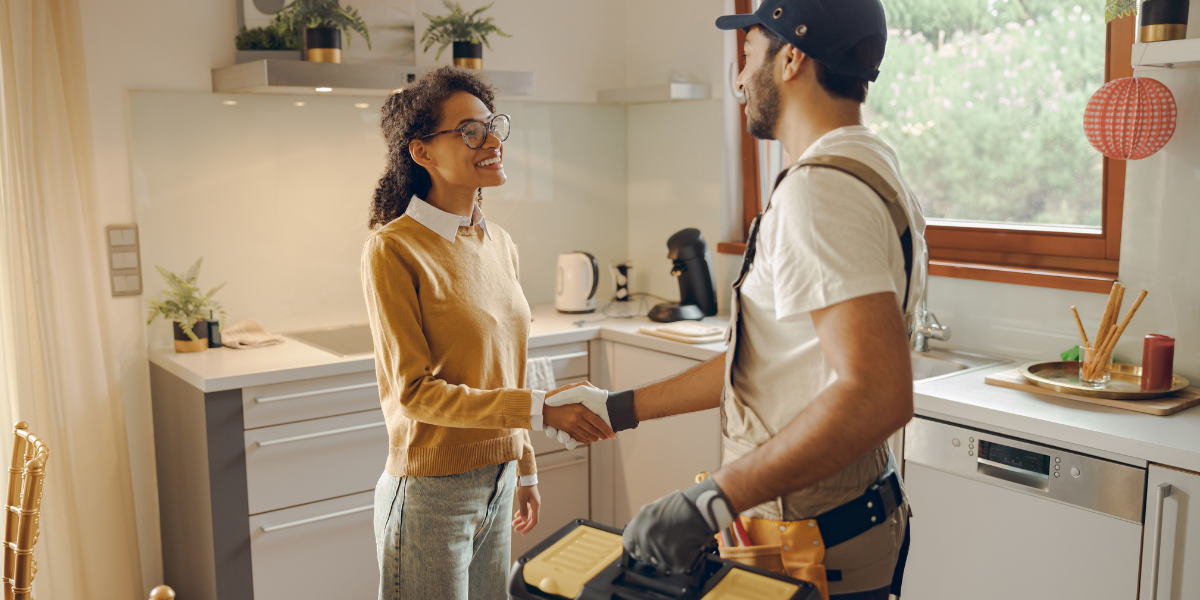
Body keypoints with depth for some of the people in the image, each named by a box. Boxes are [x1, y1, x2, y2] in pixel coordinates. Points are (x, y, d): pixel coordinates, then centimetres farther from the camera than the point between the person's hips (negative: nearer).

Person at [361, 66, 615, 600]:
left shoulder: (499, 244, 6)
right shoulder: (393, 249, -15)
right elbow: (415, 390, -17)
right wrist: (540, 410, -23)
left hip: (498, 481, 6)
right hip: (432, 493, -6)